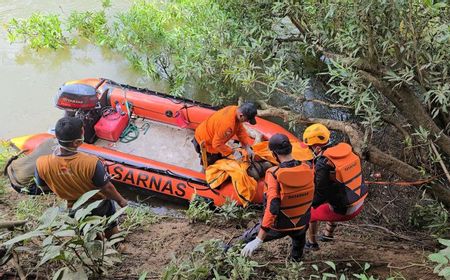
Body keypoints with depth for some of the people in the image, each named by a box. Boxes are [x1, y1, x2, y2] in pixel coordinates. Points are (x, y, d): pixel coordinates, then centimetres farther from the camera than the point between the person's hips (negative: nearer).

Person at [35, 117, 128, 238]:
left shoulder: (42, 164, -31)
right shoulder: (91, 163, -40)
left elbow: (42, 185, -8)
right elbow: (107, 189, -25)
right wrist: (121, 201, -6)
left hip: (74, 209, 3)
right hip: (99, 207, -3)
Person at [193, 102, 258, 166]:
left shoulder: (236, 110, -16)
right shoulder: (228, 124, -42)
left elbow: (240, 130, -3)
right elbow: (217, 144, -32)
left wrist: (247, 147, -7)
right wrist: (233, 152, -24)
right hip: (204, 142, -8)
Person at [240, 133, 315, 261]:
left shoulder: (274, 174, -27)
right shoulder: (308, 169, -13)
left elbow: (272, 208, -32)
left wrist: (258, 240, -30)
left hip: (279, 227, -4)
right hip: (302, 224, 4)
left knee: (247, 237, 25)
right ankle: (296, 258, 56)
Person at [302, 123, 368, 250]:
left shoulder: (323, 165, -24)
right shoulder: (346, 149, -3)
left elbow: (321, 193, -19)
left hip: (344, 211, -7)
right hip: (359, 203, 7)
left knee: (309, 212, 16)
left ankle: (312, 243, 34)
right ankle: (328, 234, 46)